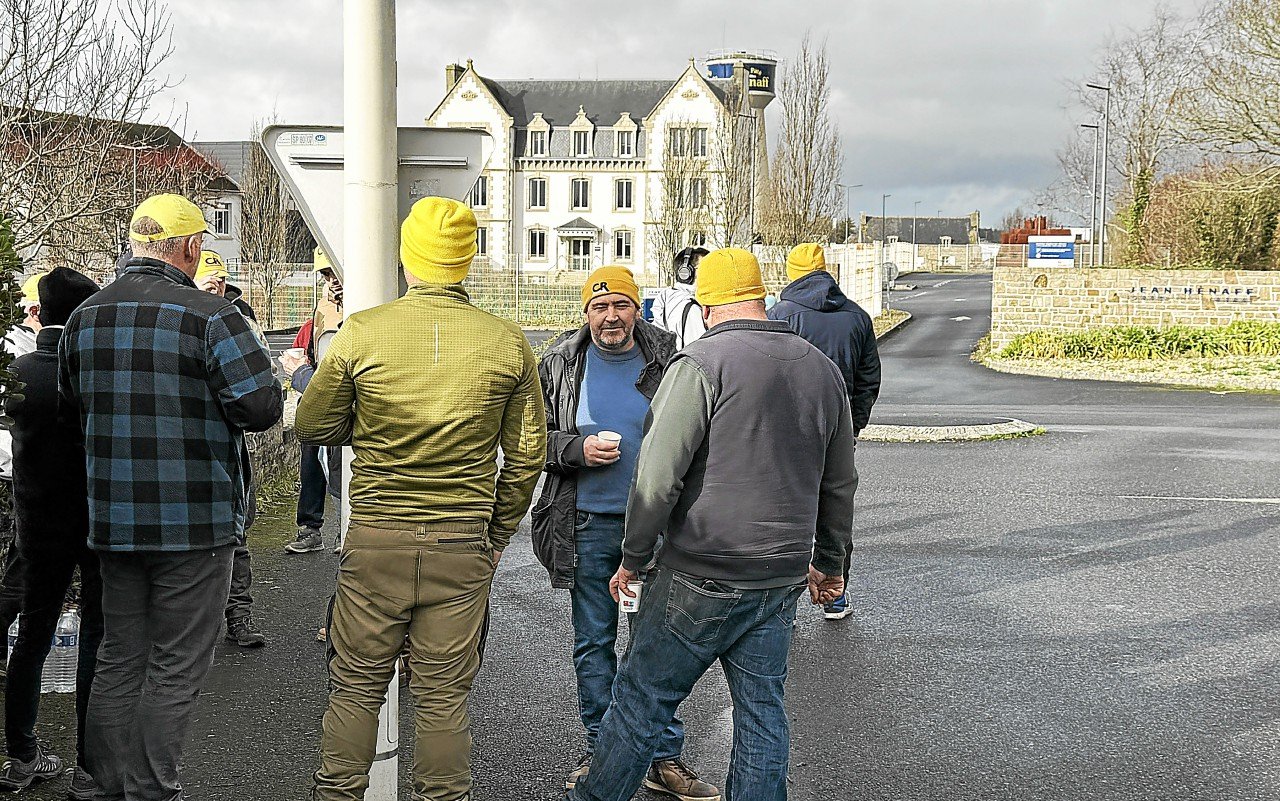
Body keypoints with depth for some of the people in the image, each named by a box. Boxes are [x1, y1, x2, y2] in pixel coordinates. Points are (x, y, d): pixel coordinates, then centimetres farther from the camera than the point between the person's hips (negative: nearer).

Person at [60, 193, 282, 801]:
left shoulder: (85, 316, 7)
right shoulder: (209, 315, -14)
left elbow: (72, 404, 18)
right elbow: (260, 407, -18)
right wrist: (278, 382, 2)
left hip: (112, 518, 6)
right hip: (194, 521, -6)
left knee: (118, 659, 16)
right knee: (176, 668, 3)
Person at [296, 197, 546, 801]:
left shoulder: (361, 332, -8)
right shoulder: (508, 343, -3)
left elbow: (311, 427, 3)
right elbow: (526, 456, 4)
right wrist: (497, 535, 16)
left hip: (374, 540, -1)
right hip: (463, 546, 1)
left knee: (355, 689, 12)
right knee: (444, 698, 10)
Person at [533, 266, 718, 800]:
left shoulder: (666, 359, -2)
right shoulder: (560, 364, 0)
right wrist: (578, 449, -15)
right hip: (588, 525, 1)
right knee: (593, 642, 10)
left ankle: (665, 757, 15)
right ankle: (599, 751, 24)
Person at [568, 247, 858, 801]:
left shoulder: (701, 365, -12)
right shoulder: (822, 370, 9)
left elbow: (658, 477, -16)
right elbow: (839, 484, 18)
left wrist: (633, 558, -4)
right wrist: (828, 561, 29)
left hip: (701, 579, -6)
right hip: (782, 580, 6)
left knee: (641, 698, 7)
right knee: (762, 709, 13)